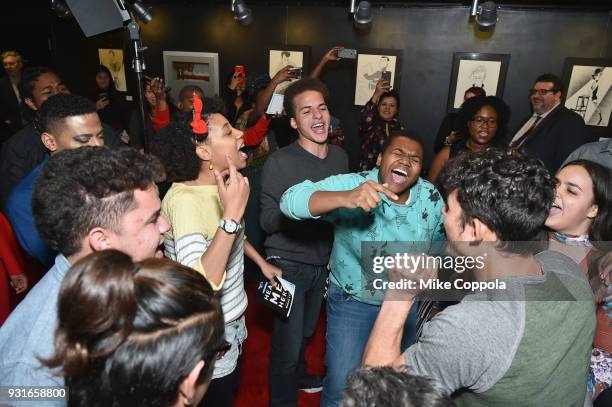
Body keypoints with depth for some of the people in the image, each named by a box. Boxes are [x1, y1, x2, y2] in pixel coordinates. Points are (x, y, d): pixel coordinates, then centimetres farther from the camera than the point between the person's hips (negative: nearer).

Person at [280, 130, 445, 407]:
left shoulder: (432, 197, -12)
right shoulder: (350, 184, -25)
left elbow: (441, 242, 6)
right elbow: (291, 200, -41)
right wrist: (346, 197, -56)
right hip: (353, 302, -4)